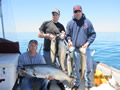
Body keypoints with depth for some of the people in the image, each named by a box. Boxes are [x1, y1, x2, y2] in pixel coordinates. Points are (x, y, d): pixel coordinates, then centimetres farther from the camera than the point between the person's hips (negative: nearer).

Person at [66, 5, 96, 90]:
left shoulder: (87, 21, 4)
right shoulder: (70, 23, 6)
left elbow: (93, 34, 5)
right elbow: (67, 35, 13)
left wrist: (87, 43, -8)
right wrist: (69, 40, -8)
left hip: (85, 48, 0)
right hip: (74, 49, 0)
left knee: (89, 66, 2)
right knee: (76, 67, 9)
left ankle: (88, 83, 25)